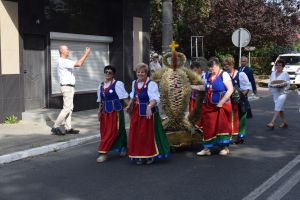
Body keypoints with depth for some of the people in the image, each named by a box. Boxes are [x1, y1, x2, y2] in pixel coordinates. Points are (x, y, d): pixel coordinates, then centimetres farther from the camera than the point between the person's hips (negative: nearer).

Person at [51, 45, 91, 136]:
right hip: (67, 87, -11)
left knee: (69, 108, 10)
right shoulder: (62, 61, -17)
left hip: (69, 87, 11)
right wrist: (86, 54, -17)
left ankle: (68, 128, 13)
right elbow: (78, 64, -24)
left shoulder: (65, 61, 16)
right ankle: (55, 127, -5)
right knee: (67, 108, -10)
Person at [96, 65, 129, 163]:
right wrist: (99, 111, 13)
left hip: (115, 111, -7)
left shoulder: (117, 84, -7)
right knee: (104, 132, 10)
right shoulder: (101, 86, 11)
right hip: (105, 112, 7)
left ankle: (103, 153, -3)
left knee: (112, 132, -6)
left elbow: (124, 97, -13)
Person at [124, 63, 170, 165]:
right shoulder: (134, 83, 8)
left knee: (148, 134, 1)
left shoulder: (151, 84, -16)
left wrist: (149, 107, -43)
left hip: (148, 112, -6)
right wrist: (129, 105, 13)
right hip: (136, 113, 7)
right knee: (136, 134, 9)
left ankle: (150, 155, 17)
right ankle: (139, 156, 22)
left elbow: (155, 99, -27)